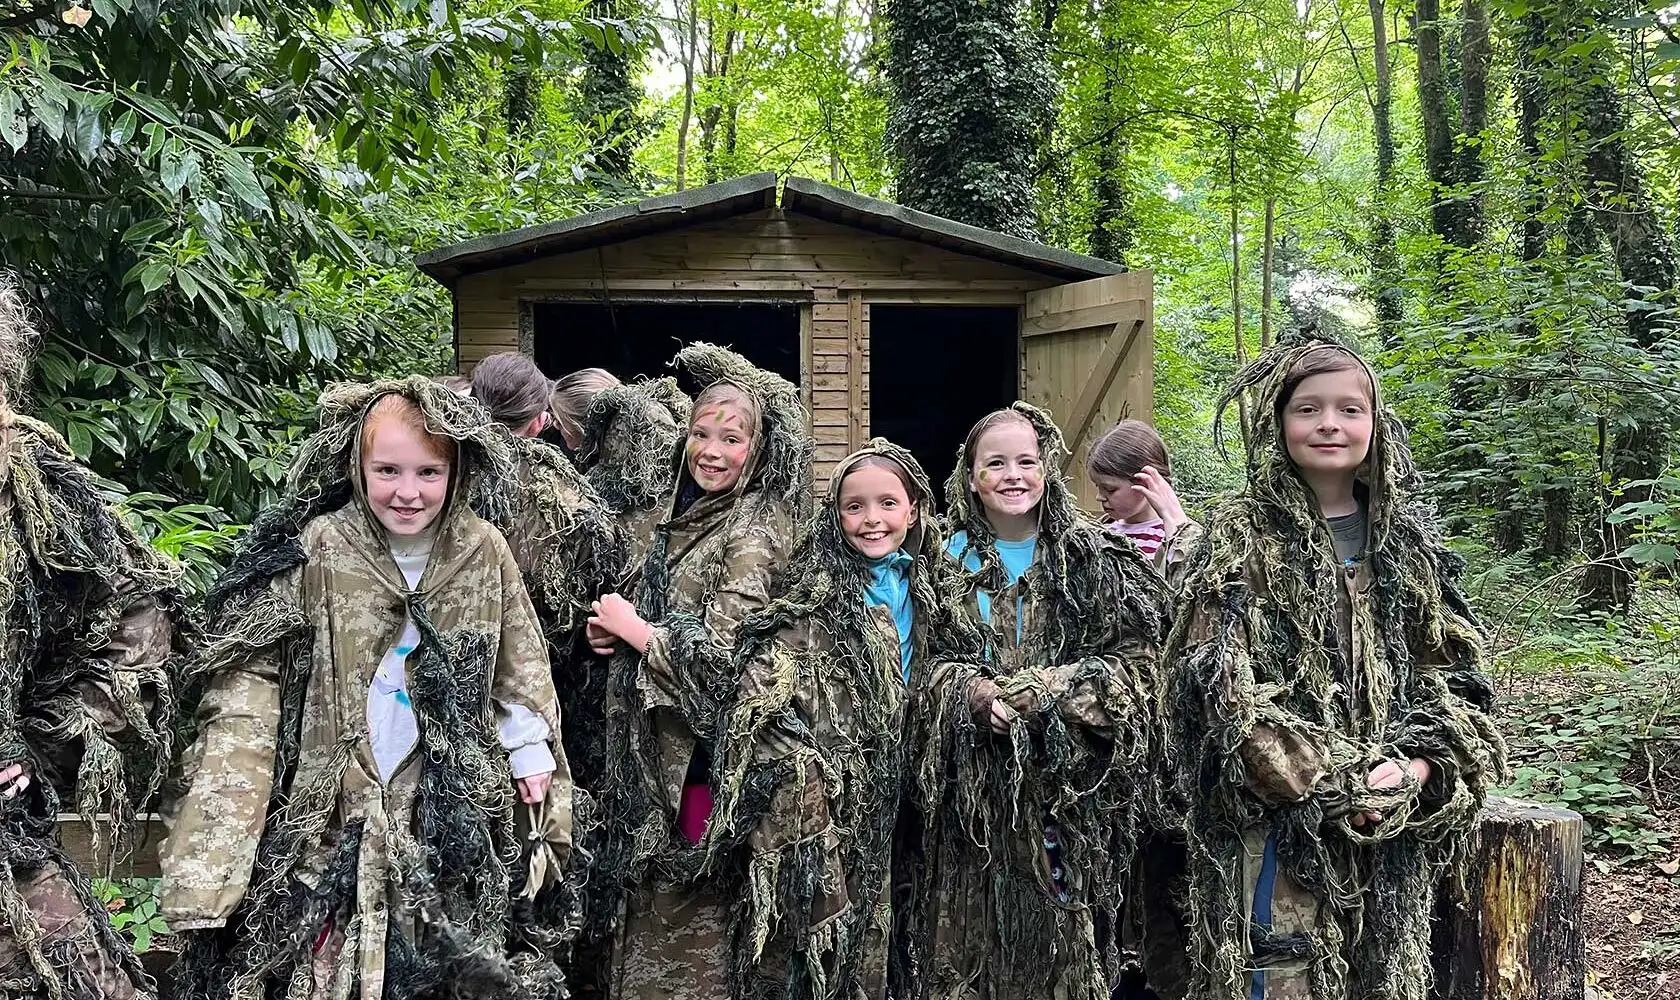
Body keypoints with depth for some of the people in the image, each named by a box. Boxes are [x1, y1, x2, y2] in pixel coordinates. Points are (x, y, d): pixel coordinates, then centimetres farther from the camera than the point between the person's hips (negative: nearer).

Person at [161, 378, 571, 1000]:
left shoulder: (483, 551, -4)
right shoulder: (316, 550, -12)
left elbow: (518, 657, 9)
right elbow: (252, 671, -10)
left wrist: (530, 750, 10)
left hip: (448, 800, 3)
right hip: (333, 796, -2)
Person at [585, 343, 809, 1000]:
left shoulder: (754, 532, -15)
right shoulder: (687, 513, 10)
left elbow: (722, 655, -21)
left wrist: (635, 630, -10)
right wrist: (621, 629, 3)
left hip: (702, 755, -8)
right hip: (660, 745, 8)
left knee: (688, 916, 2)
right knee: (655, 907, 15)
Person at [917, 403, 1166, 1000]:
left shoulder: (1093, 560, 3)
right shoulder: (950, 559, 6)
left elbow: (1134, 660, -3)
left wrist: (1052, 690, -17)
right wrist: (971, 693, -17)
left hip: (1067, 787, 0)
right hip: (975, 783, 1)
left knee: (1060, 928, 3)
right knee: (976, 931, 3)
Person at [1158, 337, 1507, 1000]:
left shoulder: (1407, 545, 10)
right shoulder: (1242, 536, -3)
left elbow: (1453, 672, 9)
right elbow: (1221, 684, -12)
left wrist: (1421, 769, -9)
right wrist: (1332, 784, -17)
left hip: (1393, 828, 4)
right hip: (1279, 821, -4)